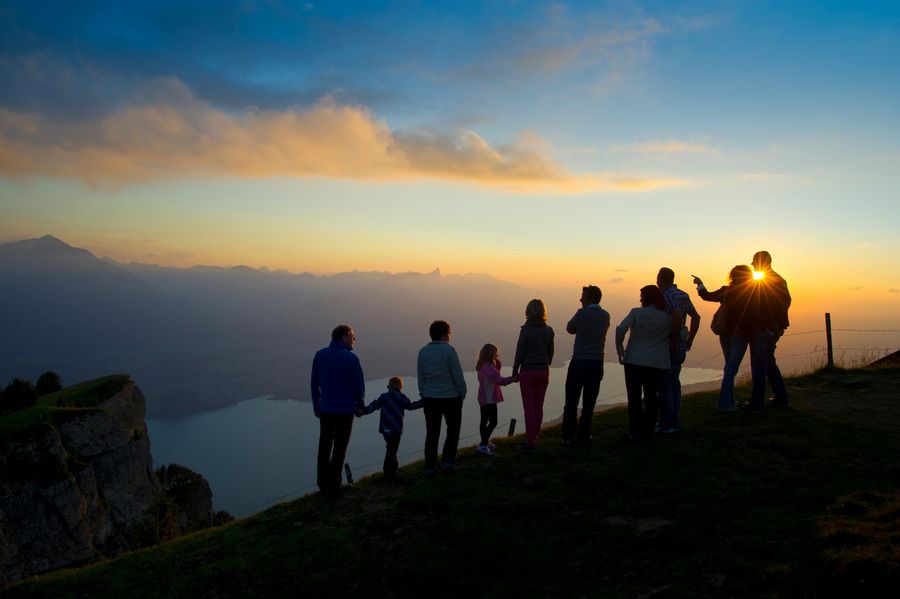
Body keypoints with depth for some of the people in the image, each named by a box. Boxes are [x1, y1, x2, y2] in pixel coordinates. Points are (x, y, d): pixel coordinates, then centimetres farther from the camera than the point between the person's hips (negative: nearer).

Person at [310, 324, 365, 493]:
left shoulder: (320, 355, -2)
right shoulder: (351, 358, -15)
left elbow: (314, 383, 3)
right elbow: (359, 384, -9)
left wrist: (316, 405, 14)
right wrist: (360, 404, 8)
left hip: (325, 409, 4)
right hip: (345, 409, -4)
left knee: (324, 446, 15)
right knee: (340, 447, 9)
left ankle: (322, 483, 20)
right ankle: (333, 484, 11)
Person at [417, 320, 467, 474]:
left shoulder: (423, 352, 3)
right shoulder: (449, 350, -12)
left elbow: (421, 377, 8)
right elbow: (458, 375, -10)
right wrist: (462, 393, 1)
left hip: (429, 398, 4)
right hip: (450, 397, -4)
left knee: (432, 433, 10)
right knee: (453, 431, 12)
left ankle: (430, 467, 11)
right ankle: (447, 462, 5)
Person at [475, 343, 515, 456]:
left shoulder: (482, 367, 10)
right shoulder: (489, 368, -21)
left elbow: (494, 376, 20)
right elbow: (500, 381, -29)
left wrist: (497, 365, 6)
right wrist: (513, 378, -20)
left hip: (483, 399, 10)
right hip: (489, 399, -10)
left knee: (484, 420, 18)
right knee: (493, 422, -8)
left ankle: (485, 442, 31)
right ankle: (483, 445, -12)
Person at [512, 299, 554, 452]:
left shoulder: (526, 330, -13)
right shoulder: (548, 330, 0)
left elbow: (520, 352, -10)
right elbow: (550, 353, 7)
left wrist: (515, 371, 0)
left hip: (528, 372, -5)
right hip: (543, 371, 5)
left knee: (529, 408, 1)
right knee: (539, 406, 13)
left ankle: (530, 442, 3)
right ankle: (535, 437, 22)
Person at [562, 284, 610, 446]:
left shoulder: (582, 313, -10)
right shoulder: (605, 316, 6)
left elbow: (570, 329, 3)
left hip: (579, 362, -4)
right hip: (597, 364, 4)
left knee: (571, 403, 3)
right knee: (589, 404, 9)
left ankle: (568, 437, 4)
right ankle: (583, 437, 11)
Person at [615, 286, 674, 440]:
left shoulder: (636, 313, -6)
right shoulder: (667, 317, 3)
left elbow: (621, 329, -16)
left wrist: (620, 350, -7)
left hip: (634, 361, -2)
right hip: (658, 364, 2)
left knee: (634, 397, 6)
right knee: (651, 397, 12)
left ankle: (635, 431, 7)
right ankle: (647, 430, 17)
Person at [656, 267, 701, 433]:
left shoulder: (666, 296, -15)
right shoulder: (683, 295, 12)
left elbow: (677, 316, -30)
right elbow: (696, 317, 15)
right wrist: (689, 339, 16)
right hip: (681, 347, 9)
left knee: (664, 384, -3)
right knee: (674, 382, 14)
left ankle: (666, 424, -1)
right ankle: (674, 422, 19)